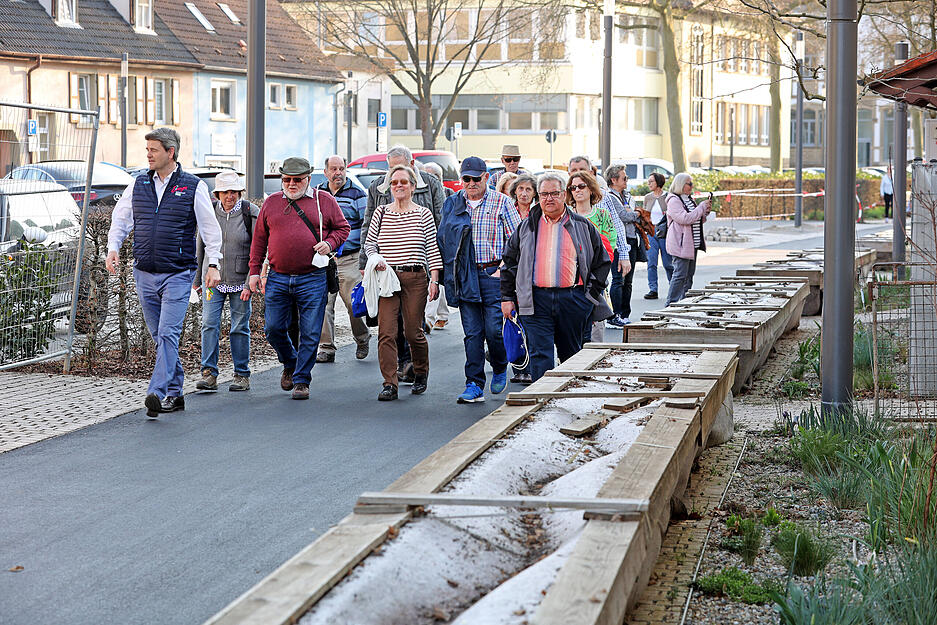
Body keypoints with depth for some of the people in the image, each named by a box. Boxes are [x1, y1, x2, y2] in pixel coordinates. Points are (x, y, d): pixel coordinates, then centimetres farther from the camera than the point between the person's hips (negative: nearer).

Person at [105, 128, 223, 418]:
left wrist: (213, 264, -6)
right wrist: (113, 248, 1)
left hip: (178, 274, -5)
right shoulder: (138, 185, 9)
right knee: (159, 336, 9)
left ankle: (156, 393, -22)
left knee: (168, 334, -15)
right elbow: (120, 219, 17)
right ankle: (174, 393, 18)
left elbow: (210, 228, 1)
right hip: (144, 273, 5)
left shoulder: (194, 187, -1)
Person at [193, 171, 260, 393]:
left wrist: (250, 283, -12)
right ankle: (209, 374, -7)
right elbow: (200, 247, 14)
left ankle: (242, 376, 12)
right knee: (209, 324, -8)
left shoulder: (251, 213, -6)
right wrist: (196, 279, 17)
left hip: (240, 280, -2)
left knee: (240, 327, 3)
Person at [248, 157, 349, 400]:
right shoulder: (271, 203, 10)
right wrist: (255, 271, 9)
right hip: (278, 278, 2)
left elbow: (343, 227, 12)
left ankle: (301, 380, 10)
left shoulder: (324, 201, 4)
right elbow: (259, 239, 14)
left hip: (312, 279, -2)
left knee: (310, 334, -2)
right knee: (273, 329, 3)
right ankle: (290, 364, 30)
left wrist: (329, 244, -8)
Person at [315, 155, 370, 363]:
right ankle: (326, 348, 4)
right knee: (323, 305, -2)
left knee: (353, 303, -5)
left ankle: (362, 339, 20)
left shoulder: (357, 195, 2)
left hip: (349, 259, -3)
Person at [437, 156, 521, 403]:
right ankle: (474, 386, 3)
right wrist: (448, 271, 9)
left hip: (493, 273, -3)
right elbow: (442, 239, 16)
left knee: (494, 329, -6)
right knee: (472, 333, 1)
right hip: (464, 276, 3)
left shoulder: (501, 202, 0)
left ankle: (500, 369, 22)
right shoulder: (453, 204, 10)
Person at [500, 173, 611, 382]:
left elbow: (602, 261, 11)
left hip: (573, 300, 0)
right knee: (540, 356, -9)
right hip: (536, 300, 0)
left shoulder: (582, 226, 8)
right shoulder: (527, 227, 11)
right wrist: (507, 297, 8)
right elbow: (509, 261, 14)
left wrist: (593, 293, 4)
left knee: (571, 354, 11)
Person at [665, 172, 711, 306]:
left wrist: (705, 212, 4)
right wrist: (702, 207, -17)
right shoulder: (674, 201, -12)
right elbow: (685, 219, -24)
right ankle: (671, 304, -9)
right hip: (681, 244, -9)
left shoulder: (689, 199, 16)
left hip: (693, 244, 9)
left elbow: (699, 220, 25)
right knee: (680, 274, -12)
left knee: (689, 274, 10)